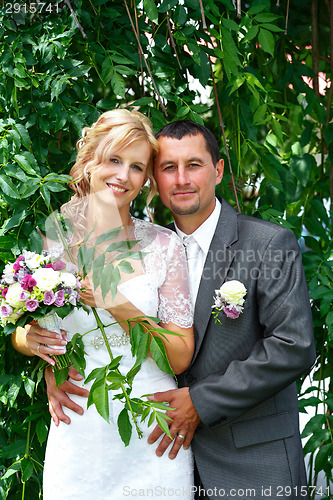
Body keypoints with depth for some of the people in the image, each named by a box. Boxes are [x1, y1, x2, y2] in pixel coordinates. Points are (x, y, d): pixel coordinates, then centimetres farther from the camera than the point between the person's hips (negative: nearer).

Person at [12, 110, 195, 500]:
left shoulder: (163, 244, -4)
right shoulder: (52, 239, -1)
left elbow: (181, 357, -5)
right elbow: (19, 332, 12)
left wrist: (122, 309, -18)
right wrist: (28, 339, -11)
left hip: (151, 438, 0)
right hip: (77, 436, 1)